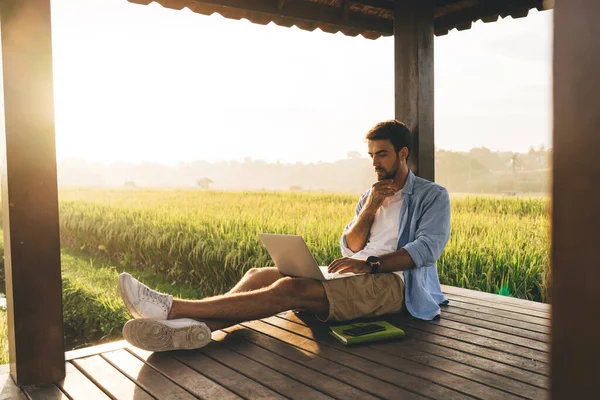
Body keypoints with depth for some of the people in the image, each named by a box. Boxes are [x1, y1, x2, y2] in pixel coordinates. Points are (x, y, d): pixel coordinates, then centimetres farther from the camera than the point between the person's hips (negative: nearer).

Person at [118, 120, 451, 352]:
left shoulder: (432, 196, 5)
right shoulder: (370, 195, 23)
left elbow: (426, 249, -11)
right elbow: (349, 249, 15)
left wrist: (370, 264, -23)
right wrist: (370, 208, 0)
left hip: (391, 281, -7)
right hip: (354, 274, 7)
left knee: (290, 289, -31)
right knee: (259, 275, -17)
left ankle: (173, 308, -36)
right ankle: (190, 325, -41)